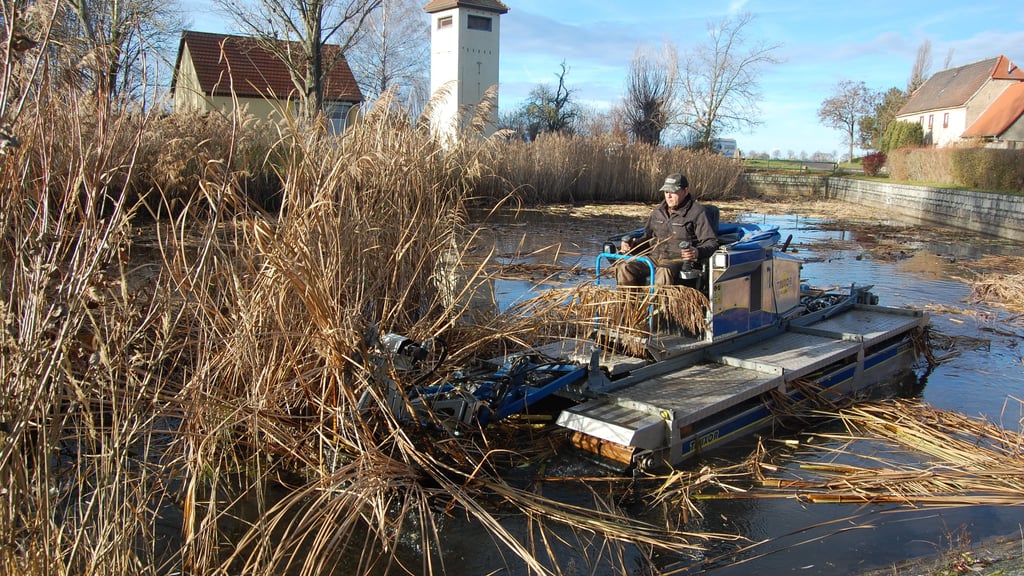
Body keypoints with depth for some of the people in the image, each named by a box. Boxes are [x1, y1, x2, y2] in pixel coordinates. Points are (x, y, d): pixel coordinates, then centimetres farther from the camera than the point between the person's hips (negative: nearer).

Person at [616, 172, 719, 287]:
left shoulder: (697, 212, 0)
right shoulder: (658, 211, 19)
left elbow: (711, 242, -4)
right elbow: (648, 237, 29)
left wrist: (698, 252, -26)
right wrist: (632, 244, 8)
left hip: (680, 259, -6)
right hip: (654, 257, 6)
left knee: (664, 272, -40)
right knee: (624, 267, -18)